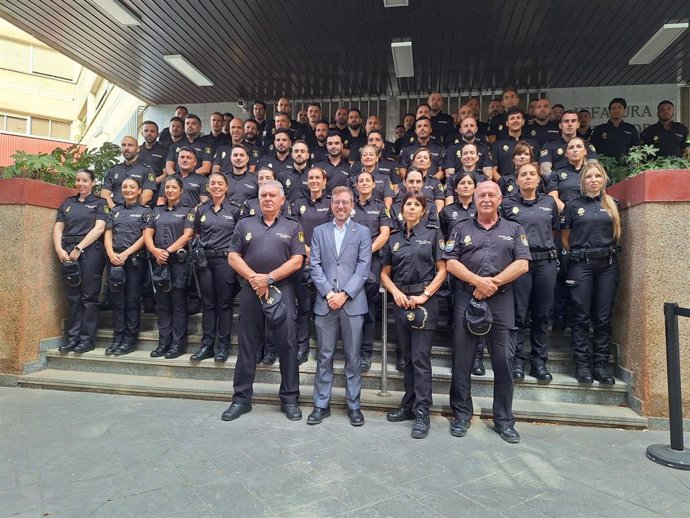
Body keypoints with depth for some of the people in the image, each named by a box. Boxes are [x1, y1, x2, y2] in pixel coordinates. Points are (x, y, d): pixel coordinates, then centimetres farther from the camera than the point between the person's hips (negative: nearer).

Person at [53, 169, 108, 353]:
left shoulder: (99, 203, 6)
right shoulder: (67, 203, 19)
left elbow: (99, 228, -6)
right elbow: (58, 228, 12)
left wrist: (79, 248, -12)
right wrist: (59, 249, -4)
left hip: (90, 251, -4)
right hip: (67, 252, 4)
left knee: (89, 296, -3)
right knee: (73, 296, 6)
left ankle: (87, 339, 1)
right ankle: (73, 337, 11)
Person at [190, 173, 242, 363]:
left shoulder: (235, 209, 1)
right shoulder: (201, 209, 12)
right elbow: (197, 235, 17)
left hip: (225, 259, -3)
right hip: (204, 260, 4)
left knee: (224, 303, 1)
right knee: (207, 303, 7)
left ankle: (223, 346, 11)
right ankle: (207, 345, 15)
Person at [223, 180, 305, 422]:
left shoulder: (293, 227, 8)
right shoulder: (245, 224, 12)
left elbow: (297, 261, -2)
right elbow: (233, 257, 5)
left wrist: (268, 278, -11)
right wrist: (254, 279, -9)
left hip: (282, 291, -1)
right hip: (250, 291, 1)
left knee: (287, 344, 1)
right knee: (247, 345, 8)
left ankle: (290, 399, 14)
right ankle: (242, 398, 19)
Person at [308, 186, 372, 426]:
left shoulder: (362, 232, 7)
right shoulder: (319, 231, 12)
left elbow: (363, 267, -3)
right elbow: (315, 266, 3)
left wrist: (344, 295, -12)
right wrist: (328, 293, -9)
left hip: (352, 303, -1)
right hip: (325, 302, 1)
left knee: (353, 358, 6)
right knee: (324, 357, 7)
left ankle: (353, 405, 18)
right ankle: (321, 405, 19)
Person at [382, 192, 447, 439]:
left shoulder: (432, 234, 2)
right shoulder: (394, 239, 12)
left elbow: (442, 270, -2)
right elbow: (385, 273, 13)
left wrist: (424, 295, -13)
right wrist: (396, 293, -5)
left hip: (424, 301, -4)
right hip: (401, 302, 4)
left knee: (421, 357, -5)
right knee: (407, 357, 11)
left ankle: (422, 412, 3)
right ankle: (409, 404, 23)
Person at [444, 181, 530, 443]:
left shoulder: (514, 229, 13)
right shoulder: (461, 228, 12)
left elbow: (522, 264, 1)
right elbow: (451, 263, 1)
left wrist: (493, 282, -11)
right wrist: (478, 281, -13)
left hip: (501, 301, 0)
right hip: (466, 299, 0)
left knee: (503, 360, 3)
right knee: (462, 358, 4)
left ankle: (504, 419, 17)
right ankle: (462, 414, 18)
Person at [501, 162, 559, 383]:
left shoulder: (549, 202, 13)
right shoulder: (508, 204, 7)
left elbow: (554, 230, 21)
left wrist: (545, 245, 11)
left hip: (546, 262, 3)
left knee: (542, 314, 6)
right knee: (518, 313, -2)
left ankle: (539, 361, 15)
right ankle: (517, 360, 8)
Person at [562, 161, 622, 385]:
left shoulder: (612, 205, 11)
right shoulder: (573, 206, 5)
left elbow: (616, 234, 20)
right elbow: (565, 238, 8)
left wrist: (607, 251, 12)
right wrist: (578, 254, 4)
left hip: (607, 264, 2)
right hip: (581, 265, -2)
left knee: (604, 317, 3)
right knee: (581, 316, -1)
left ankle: (602, 364, 11)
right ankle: (581, 363, 6)